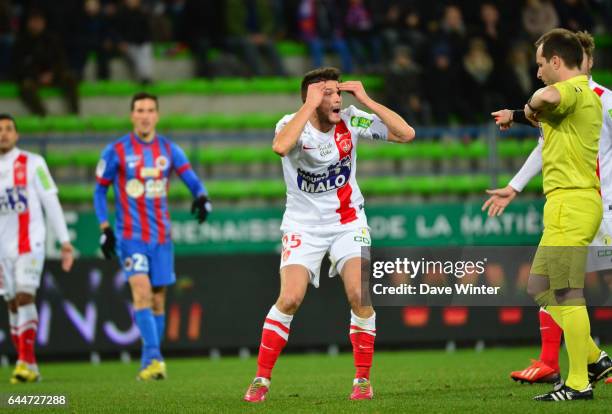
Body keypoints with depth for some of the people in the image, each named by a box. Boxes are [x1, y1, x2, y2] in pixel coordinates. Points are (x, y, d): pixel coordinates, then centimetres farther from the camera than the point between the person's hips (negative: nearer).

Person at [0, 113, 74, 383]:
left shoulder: (33, 164, 0)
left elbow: (51, 202, 0)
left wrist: (65, 242, -4)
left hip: (29, 243, -4)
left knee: (24, 297, -16)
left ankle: (26, 363, -19)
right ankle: (29, 368, 8)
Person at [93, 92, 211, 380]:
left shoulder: (169, 150, 6)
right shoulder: (116, 151, -1)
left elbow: (192, 181, 4)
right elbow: (100, 190, 7)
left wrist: (201, 198, -19)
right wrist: (104, 228, -2)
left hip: (161, 236, 3)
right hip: (130, 236, -3)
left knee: (157, 302, 5)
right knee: (142, 292, -21)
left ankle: (149, 364, 16)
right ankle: (154, 359, -27)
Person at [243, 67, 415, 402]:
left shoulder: (351, 121, -9)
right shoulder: (294, 123, -17)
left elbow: (405, 134, -14)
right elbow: (280, 146, -42)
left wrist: (365, 100, -18)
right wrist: (310, 105, -34)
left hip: (347, 220, 2)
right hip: (304, 223, -2)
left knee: (359, 294, -16)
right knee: (290, 298, -17)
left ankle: (363, 379, 0)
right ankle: (261, 380, -3)